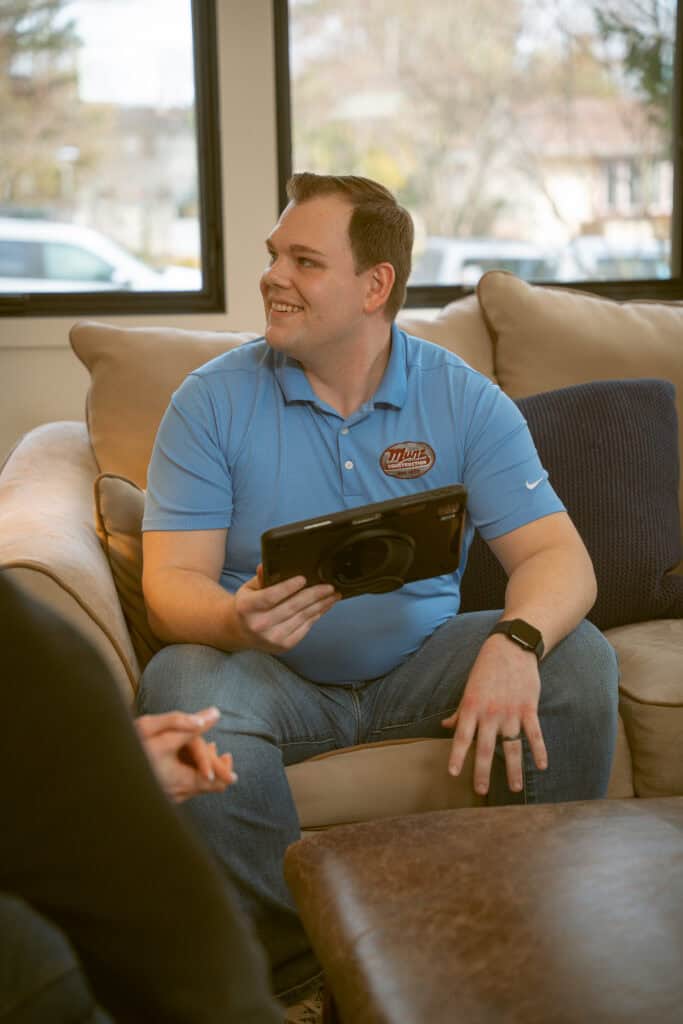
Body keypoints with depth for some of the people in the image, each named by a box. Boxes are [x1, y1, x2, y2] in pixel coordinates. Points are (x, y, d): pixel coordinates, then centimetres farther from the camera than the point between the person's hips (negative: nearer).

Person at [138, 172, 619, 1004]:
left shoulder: (463, 399, -1)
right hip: (274, 674, -1)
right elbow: (172, 581, -11)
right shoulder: (213, 401, -4)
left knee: (580, 660, -20)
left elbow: (556, 556, -9)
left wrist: (516, 642, -33)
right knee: (184, 688, -33)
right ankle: (297, 945, -12)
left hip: (418, 662, 2)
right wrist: (238, 619, -37)